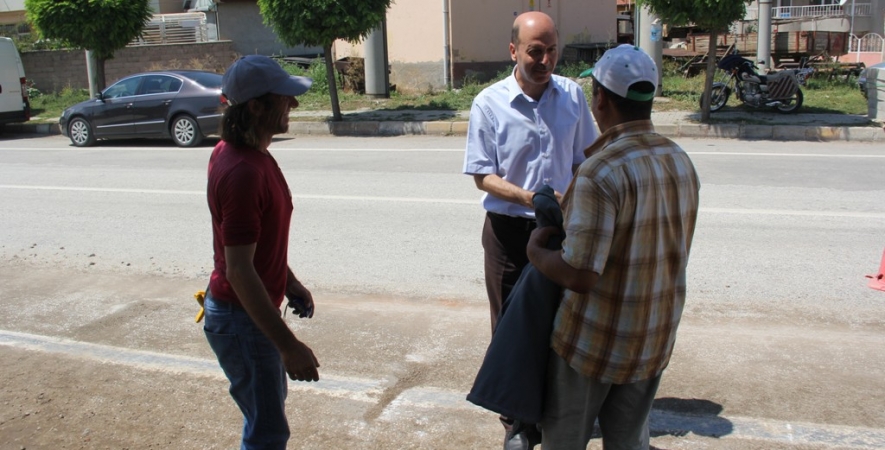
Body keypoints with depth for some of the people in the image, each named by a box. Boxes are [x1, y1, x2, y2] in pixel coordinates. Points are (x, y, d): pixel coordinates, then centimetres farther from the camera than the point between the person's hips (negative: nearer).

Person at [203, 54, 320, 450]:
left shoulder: (240, 149, 2)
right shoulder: (242, 172, -29)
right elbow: (239, 271, -31)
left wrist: (288, 281, 18)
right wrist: (289, 346, -29)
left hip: (251, 307, 10)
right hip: (241, 318, -10)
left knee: (268, 406, 27)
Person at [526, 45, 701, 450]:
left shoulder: (601, 172, -26)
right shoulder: (681, 162, -1)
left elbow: (579, 276, -28)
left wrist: (536, 252, -8)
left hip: (594, 340, -6)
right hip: (655, 339, 7)